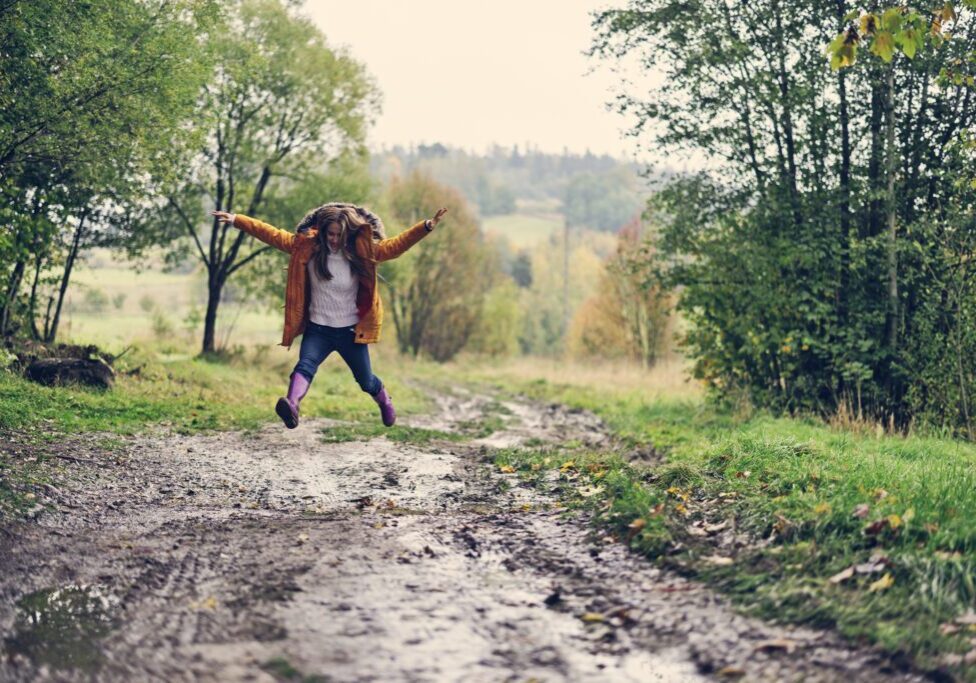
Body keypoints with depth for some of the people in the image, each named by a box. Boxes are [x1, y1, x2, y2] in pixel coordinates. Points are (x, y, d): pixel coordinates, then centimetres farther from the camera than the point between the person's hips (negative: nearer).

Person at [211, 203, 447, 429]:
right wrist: (236, 219, -7)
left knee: (365, 380, 16)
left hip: (351, 331, 0)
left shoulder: (362, 251, -9)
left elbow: (395, 245, -18)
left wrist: (426, 227, -31)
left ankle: (385, 401, 48)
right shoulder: (307, 247, -6)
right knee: (305, 365, -28)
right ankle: (291, 405, -52)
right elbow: (272, 234, -4)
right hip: (318, 329, 0)